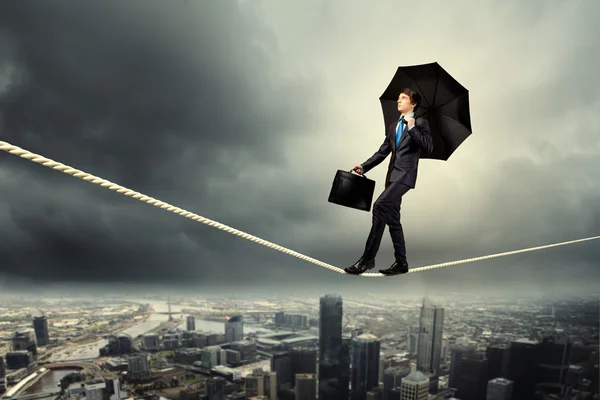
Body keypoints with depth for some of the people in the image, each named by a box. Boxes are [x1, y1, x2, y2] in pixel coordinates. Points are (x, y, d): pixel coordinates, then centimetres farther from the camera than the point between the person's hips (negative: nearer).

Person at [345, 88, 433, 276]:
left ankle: (368, 258, -21)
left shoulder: (420, 123, 2)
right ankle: (401, 263, 17)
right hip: (392, 175, 8)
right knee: (392, 219, 8)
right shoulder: (393, 127, 21)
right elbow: (382, 152, 19)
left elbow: (428, 147, -10)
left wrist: (412, 127, -15)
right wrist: (363, 167, 7)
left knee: (380, 206, -25)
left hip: (405, 174, -8)